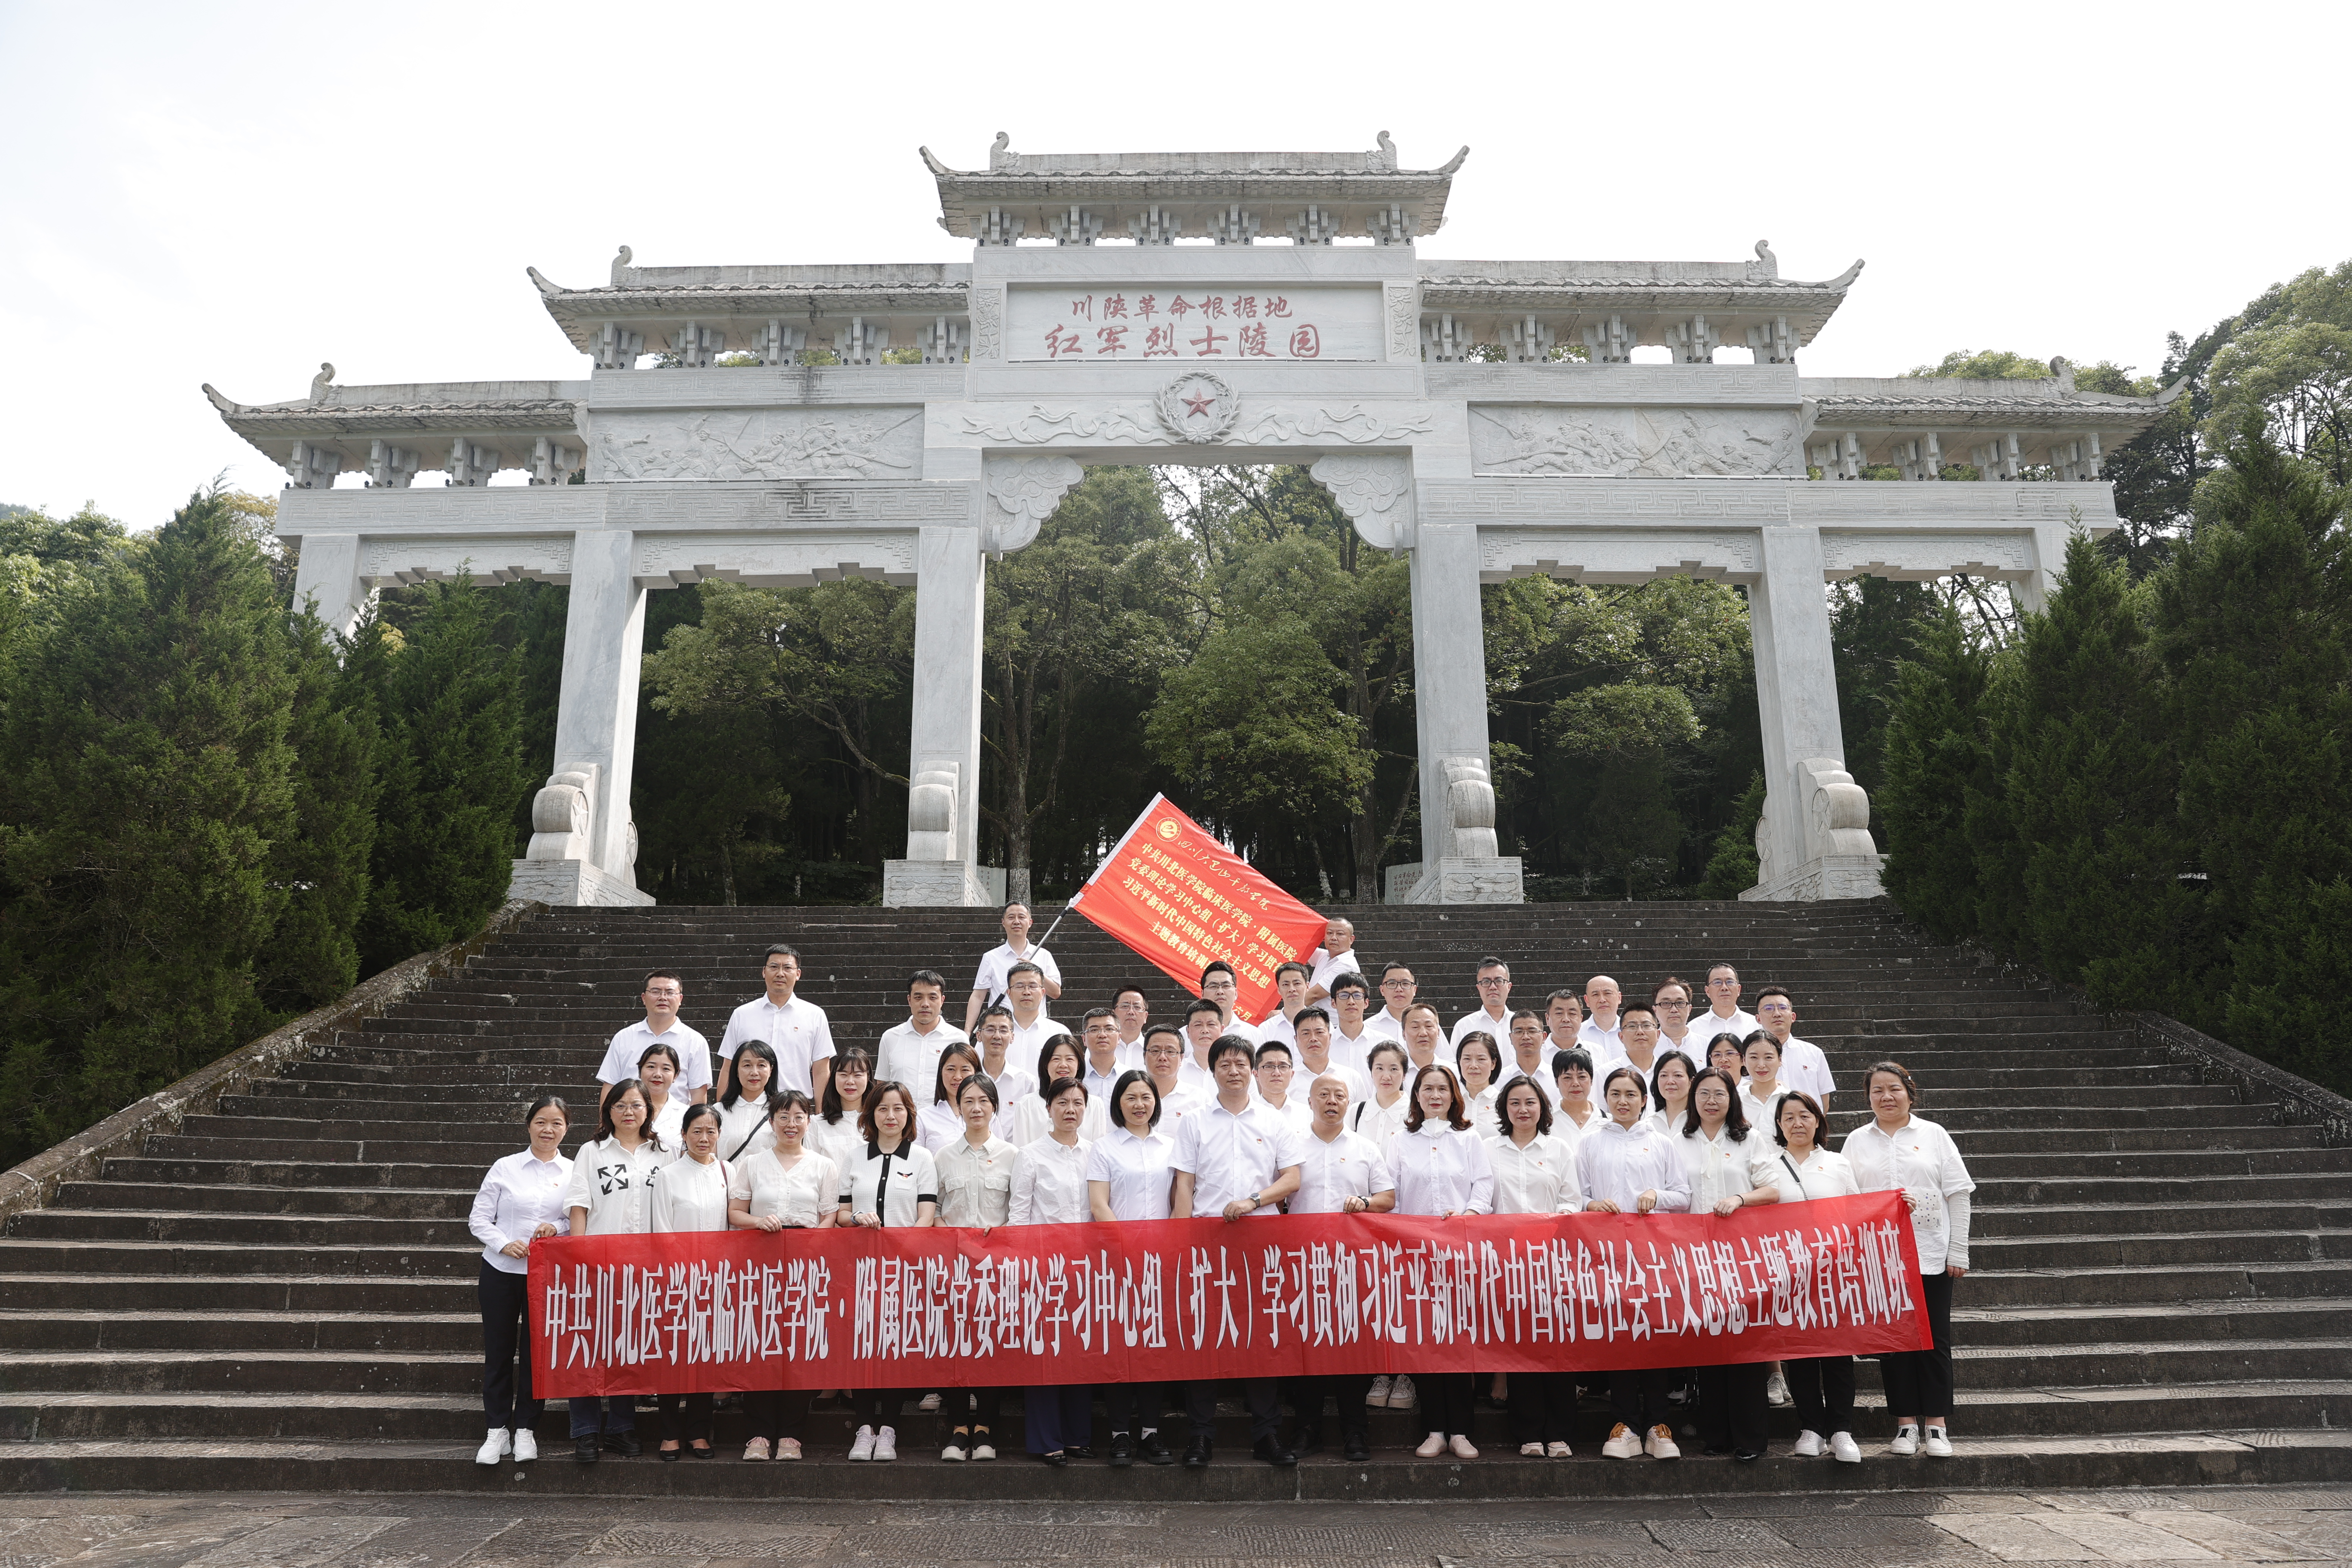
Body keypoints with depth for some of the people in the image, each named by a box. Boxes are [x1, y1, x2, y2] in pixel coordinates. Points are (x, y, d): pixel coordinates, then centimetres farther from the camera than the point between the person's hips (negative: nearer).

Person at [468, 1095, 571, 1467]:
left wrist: (559, 1228, -15)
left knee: (537, 1352, 5)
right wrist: (503, 1244, -13)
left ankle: (526, 1429, 18)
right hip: (501, 1271, 0)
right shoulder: (505, 1168, 2)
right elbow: (479, 1219, 2)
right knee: (498, 1351, 6)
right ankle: (498, 1430, 19)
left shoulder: (574, 1173, 3)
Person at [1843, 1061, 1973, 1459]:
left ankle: (1937, 1425, 12)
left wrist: (1958, 1251, -3)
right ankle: (1906, 1424, 12)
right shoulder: (1857, 1141, 8)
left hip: (1931, 1256, -1)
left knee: (1935, 1339, 3)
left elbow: (1957, 1194, 2)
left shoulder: (1933, 1135, 5)